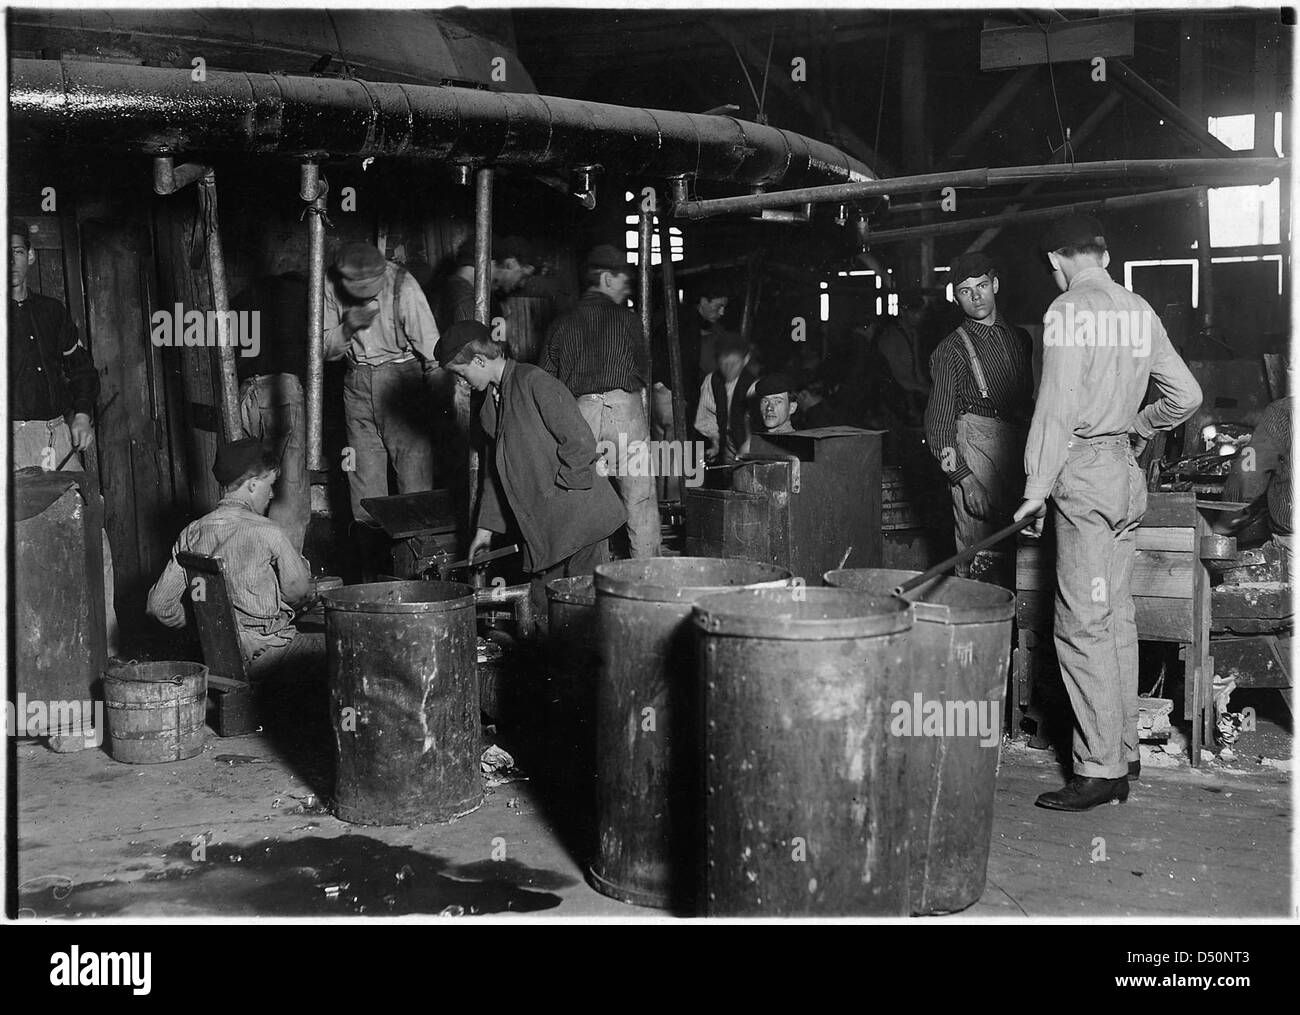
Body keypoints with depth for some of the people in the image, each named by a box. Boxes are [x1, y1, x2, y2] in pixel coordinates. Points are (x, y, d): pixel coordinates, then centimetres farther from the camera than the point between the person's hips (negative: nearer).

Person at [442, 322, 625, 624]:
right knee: (544, 614, 7)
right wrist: (486, 527, 19)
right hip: (543, 531, 8)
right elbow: (496, 468, 22)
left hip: (578, 517, -8)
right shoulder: (491, 406, 16)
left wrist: (556, 486, -11)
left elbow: (581, 442, -17)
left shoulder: (534, 382, -12)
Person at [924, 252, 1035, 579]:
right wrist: (964, 479, -15)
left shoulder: (1020, 339, 18)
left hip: (1018, 451, 6)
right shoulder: (953, 349, 0)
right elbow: (938, 421, -5)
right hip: (975, 447, -5)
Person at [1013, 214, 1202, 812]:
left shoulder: (1069, 310, -10)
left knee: (1084, 626, -5)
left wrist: (1038, 487, -14)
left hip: (1084, 471, -8)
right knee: (1117, 617, 13)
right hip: (1126, 471, 8)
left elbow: (1057, 406, -16)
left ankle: (1100, 769, -3)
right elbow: (1186, 394, 13)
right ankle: (1124, 751, 20)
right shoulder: (1139, 310, 12)